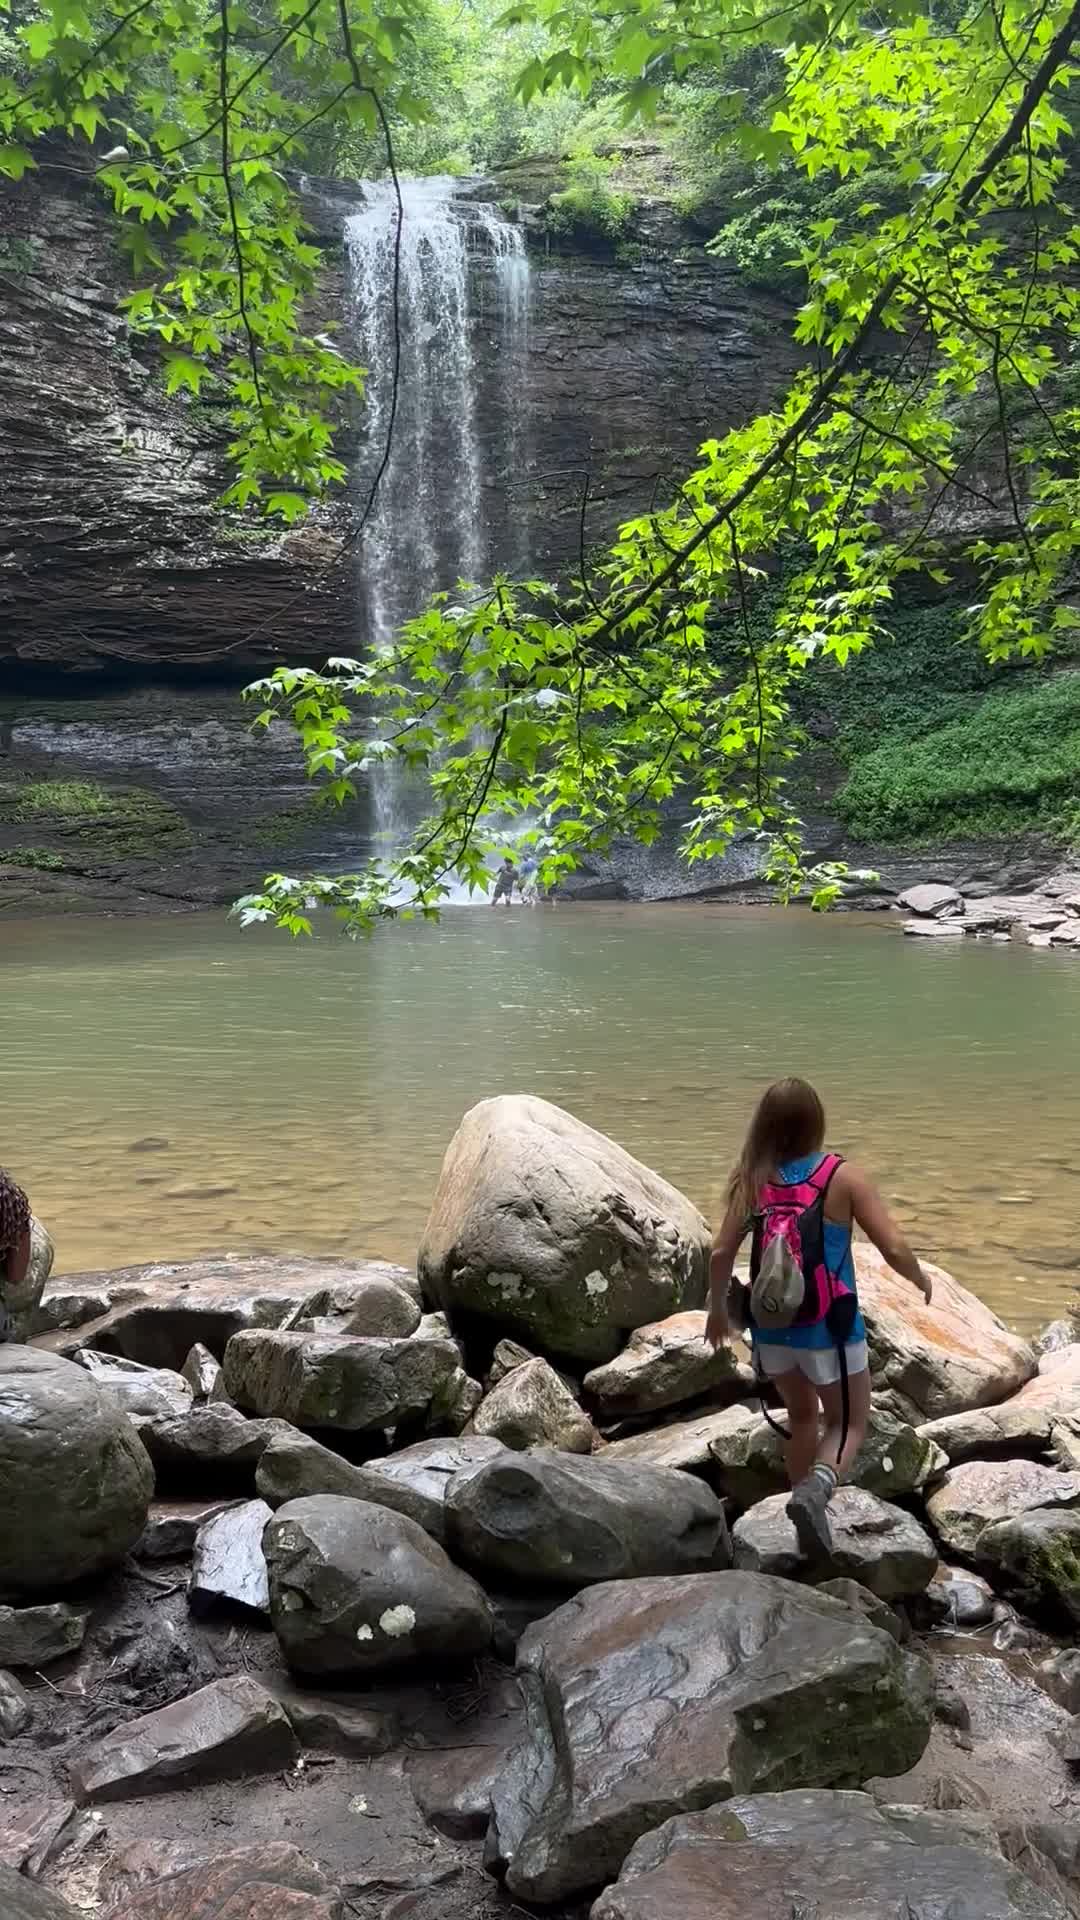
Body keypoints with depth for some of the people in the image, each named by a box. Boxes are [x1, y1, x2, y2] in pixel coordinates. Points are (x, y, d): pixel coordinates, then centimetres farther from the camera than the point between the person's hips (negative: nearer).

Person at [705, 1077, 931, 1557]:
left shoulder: (752, 1180, -6)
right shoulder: (842, 1176, -13)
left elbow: (721, 1253, -7)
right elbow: (894, 1249, -15)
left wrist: (718, 1309, 10)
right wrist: (921, 1280, 7)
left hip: (772, 1326, 3)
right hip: (829, 1328, -3)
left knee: (802, 1417, 26)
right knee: (848, 1423, 15)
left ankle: (807, 1509, 34)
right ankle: (814, 1492, -13)